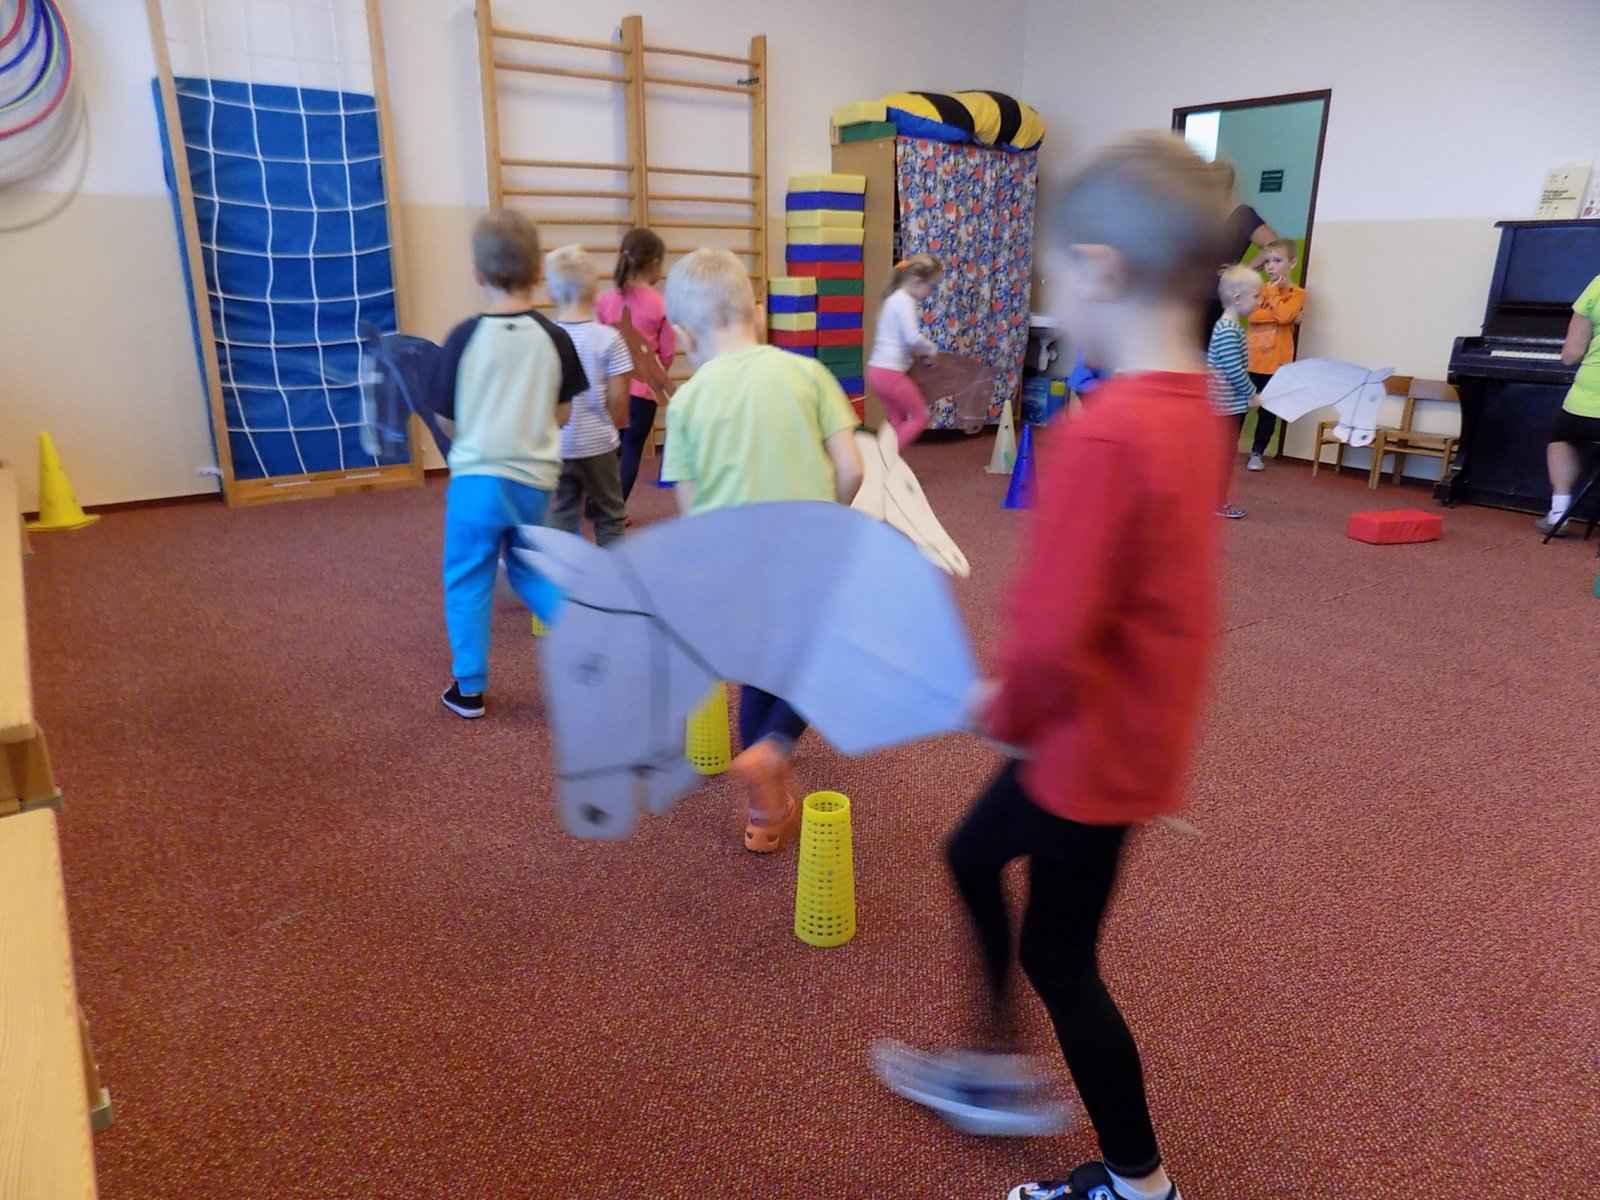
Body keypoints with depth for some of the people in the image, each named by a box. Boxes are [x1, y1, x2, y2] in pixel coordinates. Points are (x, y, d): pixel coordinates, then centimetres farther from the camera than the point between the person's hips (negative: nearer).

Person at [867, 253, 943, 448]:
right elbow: (913, 337, -24)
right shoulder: (905, 300, -13)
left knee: (897, 422, 16)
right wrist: (931, 349, -5)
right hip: (890, 372, -9)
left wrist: (917, 352, 11)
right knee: (920, 416, 4)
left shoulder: (894, 298, 18)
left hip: (877, 371, 9)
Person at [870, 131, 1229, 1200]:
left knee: (1059, 957, 13)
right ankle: (999, 1071, 46)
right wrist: (1025, 703, 10)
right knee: (974, 854, 26)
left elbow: (1050, 641, -32)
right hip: (1138, 721, 9)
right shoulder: (1195, 405, 0)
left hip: (1094, 746, -9)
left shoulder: (1103, 437, -30)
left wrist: (1005, 711, -9)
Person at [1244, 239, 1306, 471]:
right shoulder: (1261, 288, 7)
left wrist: (1273, 292, -10)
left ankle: (1257, 453, 14)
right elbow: (1253, 316, -8)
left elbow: (1283, 316, -19)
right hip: (1249, 359, 2)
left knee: (1267, 411, 5)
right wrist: (1280, 316, -15)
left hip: (1275, 363, -2)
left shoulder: (1297, 293, -1)